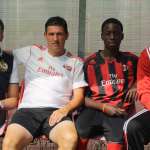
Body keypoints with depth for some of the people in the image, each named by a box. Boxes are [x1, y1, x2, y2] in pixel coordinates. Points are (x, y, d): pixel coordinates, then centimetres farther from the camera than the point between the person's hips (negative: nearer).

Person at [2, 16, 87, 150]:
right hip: (28, 110, 1)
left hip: (57, 112, 0)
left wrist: (65, 109, -10)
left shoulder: (76, 62, 15)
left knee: (71, 139, -36)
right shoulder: (32, 52, 18)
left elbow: (78, 96, 9)